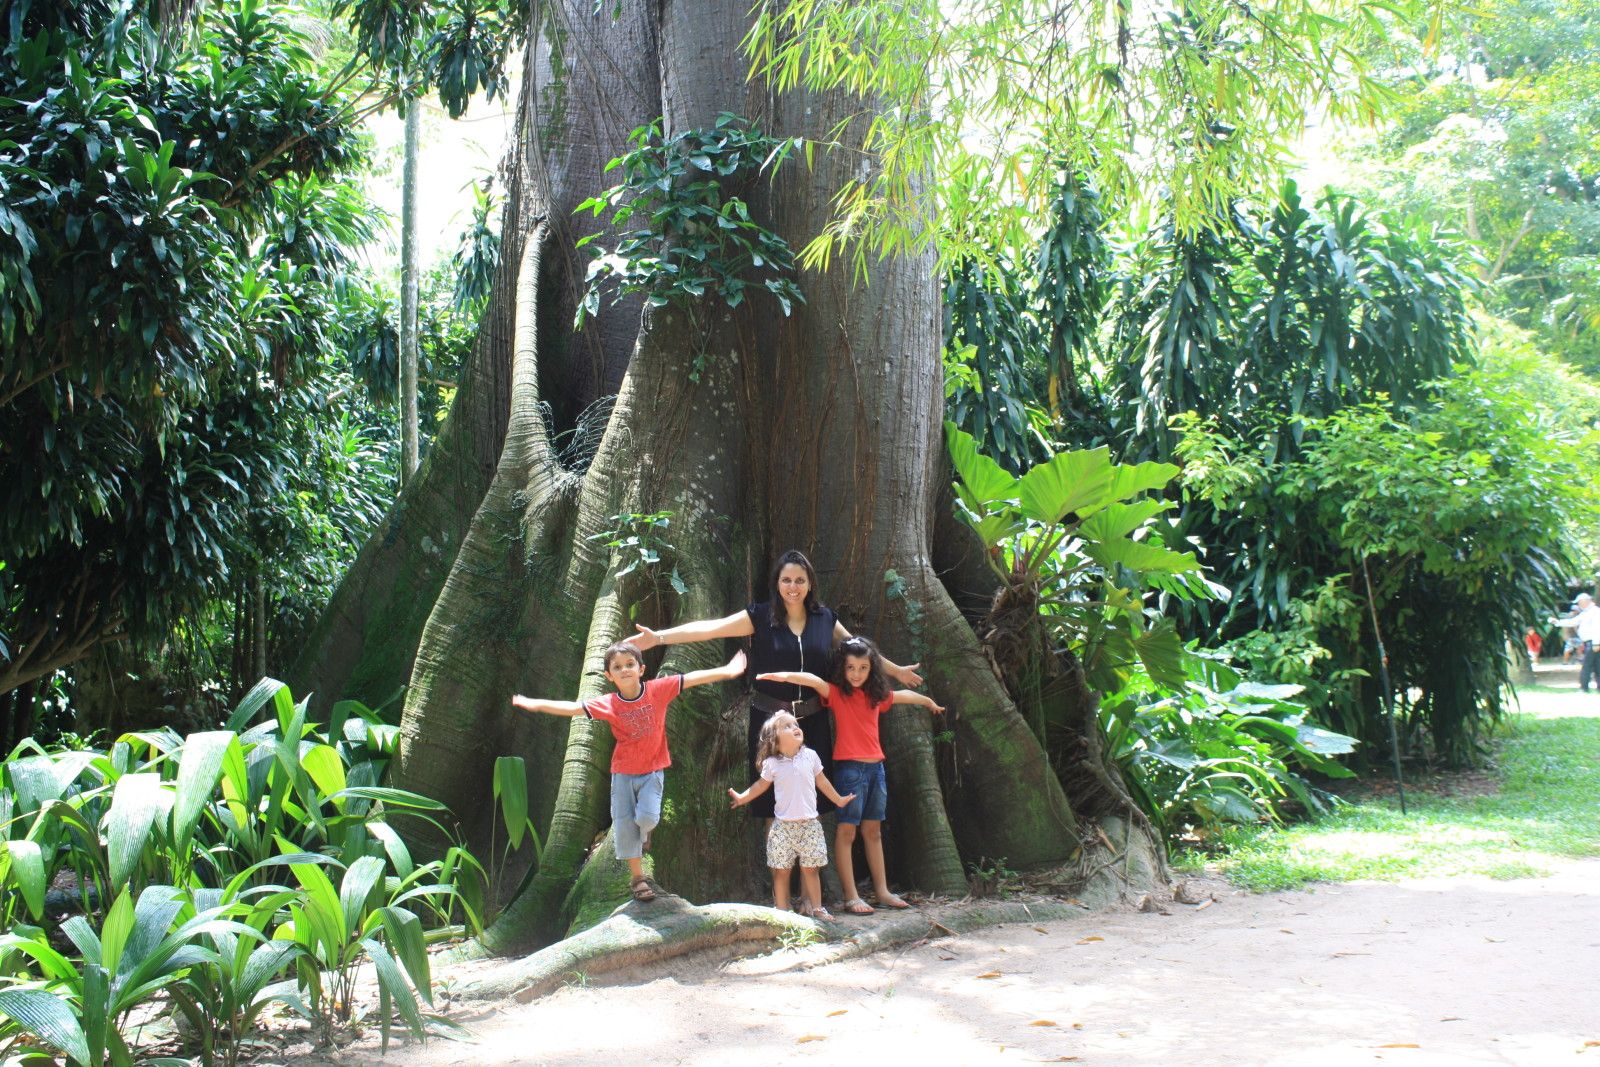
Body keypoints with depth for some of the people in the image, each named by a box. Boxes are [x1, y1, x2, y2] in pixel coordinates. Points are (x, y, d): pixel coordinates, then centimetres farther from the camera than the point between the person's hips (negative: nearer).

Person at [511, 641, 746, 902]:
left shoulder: (658, 690, -13)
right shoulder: (608, 704, -12)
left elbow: (692, 678, -14)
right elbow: (572, 707, -18)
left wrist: (726, 671, -17)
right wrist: (535, 704, -28)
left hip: (652, 770, -1)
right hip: (623, 772, 1)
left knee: (647, 817, -17)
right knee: (624, 824, 1)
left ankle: (642, 832, 22)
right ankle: (637, 877, 17)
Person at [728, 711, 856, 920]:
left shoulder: (810, 756, 1)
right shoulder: (772, 764, -3)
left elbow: (822, 782, 14)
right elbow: (761, 785, 12)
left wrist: (839, 799, 22)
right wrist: (742, 798, 10)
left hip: (809, 824, 1)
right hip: (783, 826, -1)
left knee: (811, 868, 6)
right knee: (782, 870, 2)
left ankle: (816, 908, 16)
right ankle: (781, 909, 12)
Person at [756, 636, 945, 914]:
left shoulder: (876, 695, 12)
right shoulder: (836, 693, -5)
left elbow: (902, 695, 30)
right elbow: (814, 681, -24)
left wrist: (928, 701, 49)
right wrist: (784, 675, -43)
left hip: (875, 766, 6)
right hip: (849, 766, -6)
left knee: (873, 831, 14)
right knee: (846, 831, -5)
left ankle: (882, 891, 20)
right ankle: (851, 897, -4)